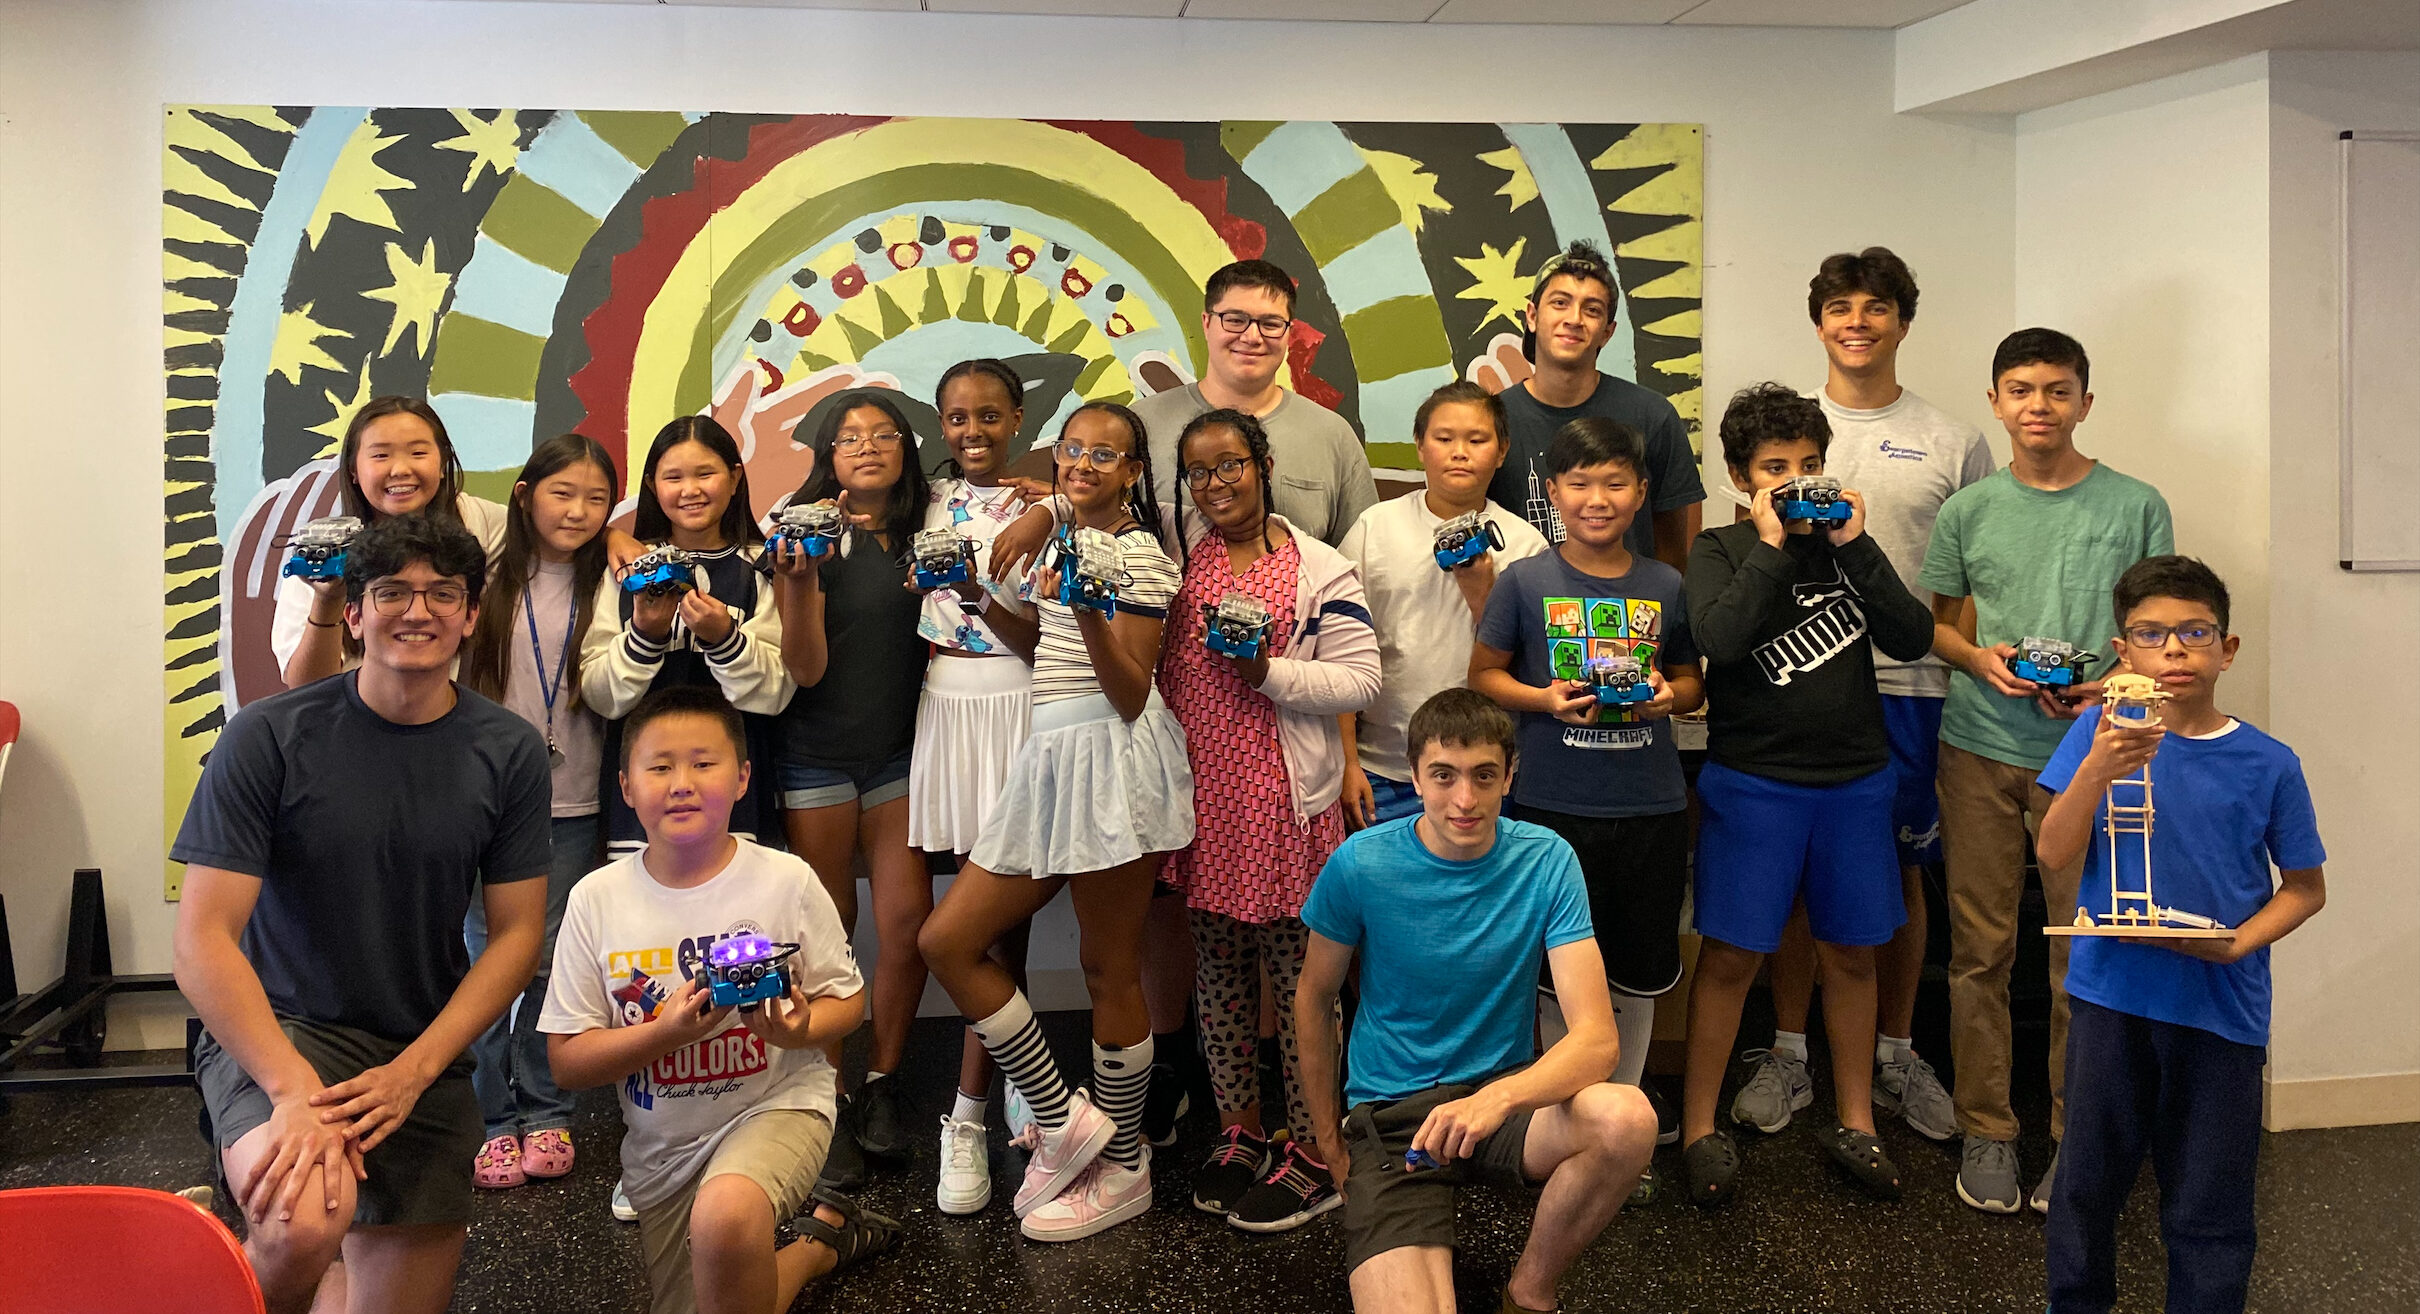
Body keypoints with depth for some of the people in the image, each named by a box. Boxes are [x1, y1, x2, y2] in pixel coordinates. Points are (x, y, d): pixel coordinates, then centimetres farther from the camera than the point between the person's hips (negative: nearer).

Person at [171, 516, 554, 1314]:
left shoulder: (509, 753, -3)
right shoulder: (269, 738, -12)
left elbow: (516, 933, 0)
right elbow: (203, 941, -13)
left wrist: (413, 1072, -13)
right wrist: (296, 1090, -25)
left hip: (425, 1050, 4)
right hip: (275, 1030, -3)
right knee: (304, 1224, -34)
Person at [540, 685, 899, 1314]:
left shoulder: (787, 881, -10)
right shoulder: (597, 901, -8)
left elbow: (847, 1001, -1)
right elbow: (567, 1059, -6)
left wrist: (799, 1028, -24)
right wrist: (666, 1031, -24)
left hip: (776, 1105, -4)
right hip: (661, 1144, 4)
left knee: (723, 1218, -36)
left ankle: (812, 1244, -3)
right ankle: (821, 1239, 33)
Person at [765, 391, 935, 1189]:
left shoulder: (926, 537, 5)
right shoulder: (809, 535, -2)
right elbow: (806, 668, -9)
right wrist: (800, 579, -23)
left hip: (900, 751, 2)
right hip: (817, 755, -2)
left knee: (908, 922, -5)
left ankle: (882, 1086, 15)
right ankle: (828, 1107, 13)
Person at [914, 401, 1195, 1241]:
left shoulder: (1137, 554, -9)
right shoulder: (1061, 542, 17)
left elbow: (1130, 695, -14)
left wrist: (1085, 610, -28)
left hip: (1113, 759, -9)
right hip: (1052, 759, 9)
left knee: (1108, 968, 1)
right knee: (946, 940, 5)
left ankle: (1123, 1167, 17)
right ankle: (1062, 1118, 13)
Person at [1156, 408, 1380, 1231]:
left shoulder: (1319, 571, -3)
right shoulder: (1177, 549, 9)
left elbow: (1359, 678, -7)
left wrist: (1268, 673, -16)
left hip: (1283, 799, -4)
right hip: (1200, 792, 5)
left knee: (1296, 971, 1)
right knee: (1216, 964, 12)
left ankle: (1312, 1155, 12)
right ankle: (1241, 1130, 27)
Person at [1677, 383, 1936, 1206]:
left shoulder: (1843, 544, 7)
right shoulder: (1721, 551, -1)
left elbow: (1912, 638, -4)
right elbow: (1718, 637, -21)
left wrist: (1856, 544, -10)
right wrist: (1771, 545, -16)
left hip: (1855, 780, 4)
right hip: (1754, 782, -3)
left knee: (1851, 953, 12)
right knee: (1731, 954, 1)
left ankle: (1854, 1124, 27)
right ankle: (1699, 1128, 12)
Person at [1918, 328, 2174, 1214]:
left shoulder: (2136, 507, 2)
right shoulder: (1968, 511, 7)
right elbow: (1932, 622, 13)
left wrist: (2113, 685, -12)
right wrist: (1979, 659, -7)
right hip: (1982, 748, 1)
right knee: (1980, 948, 5)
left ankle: (2077, 1137, 16)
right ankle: (1986, 1131, 17)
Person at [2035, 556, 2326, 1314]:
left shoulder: (2268, 764, -3)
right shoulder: (2100, 732, -4)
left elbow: (2305, 887, 6)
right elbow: (2055, 854, -10)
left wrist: (2237, 943, -11)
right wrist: (2098, 769, -25)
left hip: (2221, 1009, 0)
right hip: (2111, 994, 0)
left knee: (2209, 1209, 9)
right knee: (2089, 1180, 14)